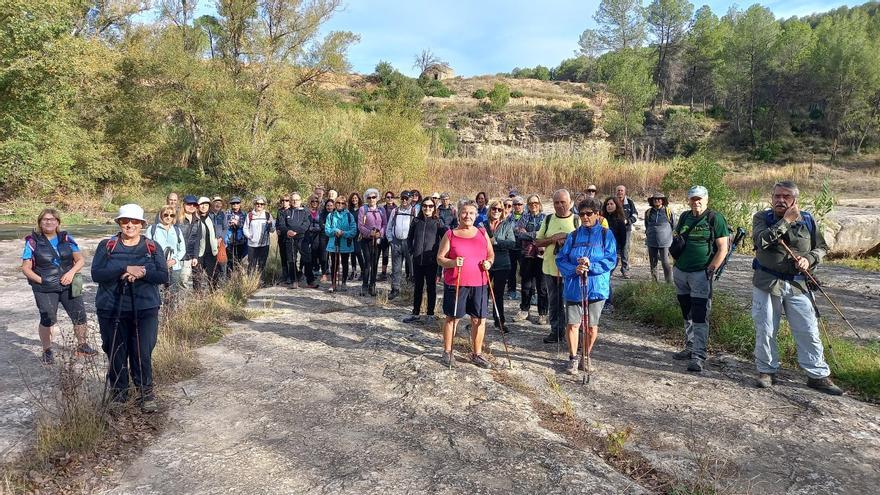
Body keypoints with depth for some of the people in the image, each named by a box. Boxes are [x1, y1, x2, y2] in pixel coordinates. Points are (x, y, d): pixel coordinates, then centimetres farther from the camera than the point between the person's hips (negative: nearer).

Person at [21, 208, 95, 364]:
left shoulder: (66, 238, 5)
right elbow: (26, 268, 0)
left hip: (68, 285, 2)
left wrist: (71, 272, -11)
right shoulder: (33, 241, -2)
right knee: (47, 320, -4)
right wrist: (41, 280, -12)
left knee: (80, 315, 0)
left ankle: (82, 345, 20)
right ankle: (47, 351, 18)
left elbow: (80, 260, 6)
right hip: (45, 289, -2)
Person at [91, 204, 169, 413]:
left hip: (144, 310, 0)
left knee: (143, 354, -2)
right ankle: (118, 393, 27)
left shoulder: (152, 247, 4)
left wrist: (142, 273, -19)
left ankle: (146, 393, 15)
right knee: (116, 354, 9)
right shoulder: (106, 246, 3)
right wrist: (125, 269, -19)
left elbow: (164, 276, -2)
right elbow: (96, 273, -9)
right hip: (112, 311, 1)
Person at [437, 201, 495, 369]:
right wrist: (452, 263, -22)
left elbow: (491, 254, 17)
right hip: (455, 283, -3)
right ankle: (447, 352, 23)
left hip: (479, 283, 3)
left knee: (479, 319, 5)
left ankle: (477, 354, 20)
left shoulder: (482, 234, 8)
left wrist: (488, 262, -5)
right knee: (452, 317, 7)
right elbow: (440, 258, -2)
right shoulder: (450, 234, 0)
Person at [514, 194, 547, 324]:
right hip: (527, 254, 2)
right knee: (526, 283, 9)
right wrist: (533, 235, -13)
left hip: (541, 254, -2)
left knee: (542, 285, -1)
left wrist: (527, 234, -13)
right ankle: (524, 310, 22)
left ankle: (542, 313, 8)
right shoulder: (525, 217, 11)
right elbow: (516, 230, -4)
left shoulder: (545, 217, 7)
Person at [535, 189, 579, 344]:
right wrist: (553, 239, -11)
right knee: (554, 302, 13)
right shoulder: (548, 219, 8)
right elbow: (537, 242, 6)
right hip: (550, 268, 4)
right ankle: (556, 331, 25)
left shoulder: (577, 220, -2)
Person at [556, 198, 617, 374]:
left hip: (596, 288, -1)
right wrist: (574, 269, -17)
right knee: (572, 324, 0)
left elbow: (611, 260, -6)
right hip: (574, 288, 1)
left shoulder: (605, 234, 1)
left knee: (592, 326, 9)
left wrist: (591, 265, -20)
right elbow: (561, 259, 1)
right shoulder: (574, 235, 5)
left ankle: (587, 357, 28)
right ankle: (573, 358, 17)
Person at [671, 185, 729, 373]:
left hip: (700, 273, -6)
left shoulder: (715, 218, -7)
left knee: (699, 317, -7)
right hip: (680, 271, 6)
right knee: (687, 313, 15)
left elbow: (723, 248, -9)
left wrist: (710, 271, -14)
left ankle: (698, 356, -5)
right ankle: (690, 348, 26)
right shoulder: (684, 217, 11)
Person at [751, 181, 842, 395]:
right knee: (765, 331, 7)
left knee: (809, 332, 6)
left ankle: (818, 375, 19)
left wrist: (809, 259, -8)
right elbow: (762, 240, -23)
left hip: (798, 285, 2)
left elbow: (821, 248, 12)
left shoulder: (807, 220, 3)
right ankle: (766, 371, 23)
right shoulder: (761, 218, -3)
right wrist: (786, 221, -20)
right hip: (767, 283, -2)